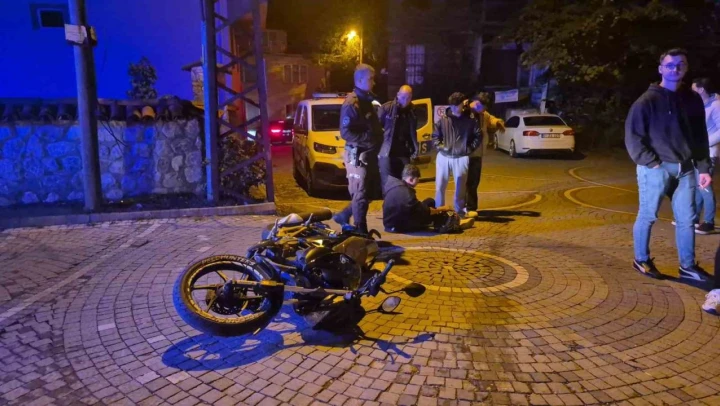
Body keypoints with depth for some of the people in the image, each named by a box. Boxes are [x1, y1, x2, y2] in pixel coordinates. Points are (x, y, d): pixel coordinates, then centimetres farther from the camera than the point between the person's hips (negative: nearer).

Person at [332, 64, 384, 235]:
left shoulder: (367, 100, 15)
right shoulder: (351, 104, -15)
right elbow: (345, 133, -21)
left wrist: (378, 139, 10)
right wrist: (369, 140, -22)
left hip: (369, 154, 9)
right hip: (357, 155, -9)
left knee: (367, 193, 16)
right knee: (360, 195, -2)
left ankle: (344, 216, 31)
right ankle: (361, 231, 8)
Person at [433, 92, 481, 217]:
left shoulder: (470, 120, 1)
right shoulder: (443, 119, 4)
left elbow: (478, 136, 7)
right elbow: (435, 135, 12)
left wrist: (469, 149, -1)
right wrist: (439, 146, -2)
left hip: (461, 158, -1)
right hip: (443, 157, 2)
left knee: (460, 186, 6)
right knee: (440, 186, 5)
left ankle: (460, 210, 20)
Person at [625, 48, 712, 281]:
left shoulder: (693, 100, 10)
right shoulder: (648, 101, -5)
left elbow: (701, 137, 13)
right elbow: (633, 138, -8)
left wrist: (703, 168, 7)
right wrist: (652, 163, -13)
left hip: (685, 169, 5)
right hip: (656, 168, -5)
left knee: (686, 219, 8)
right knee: (647, 216, 3)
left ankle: (687, 266, 19)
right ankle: (641, 260, 18)